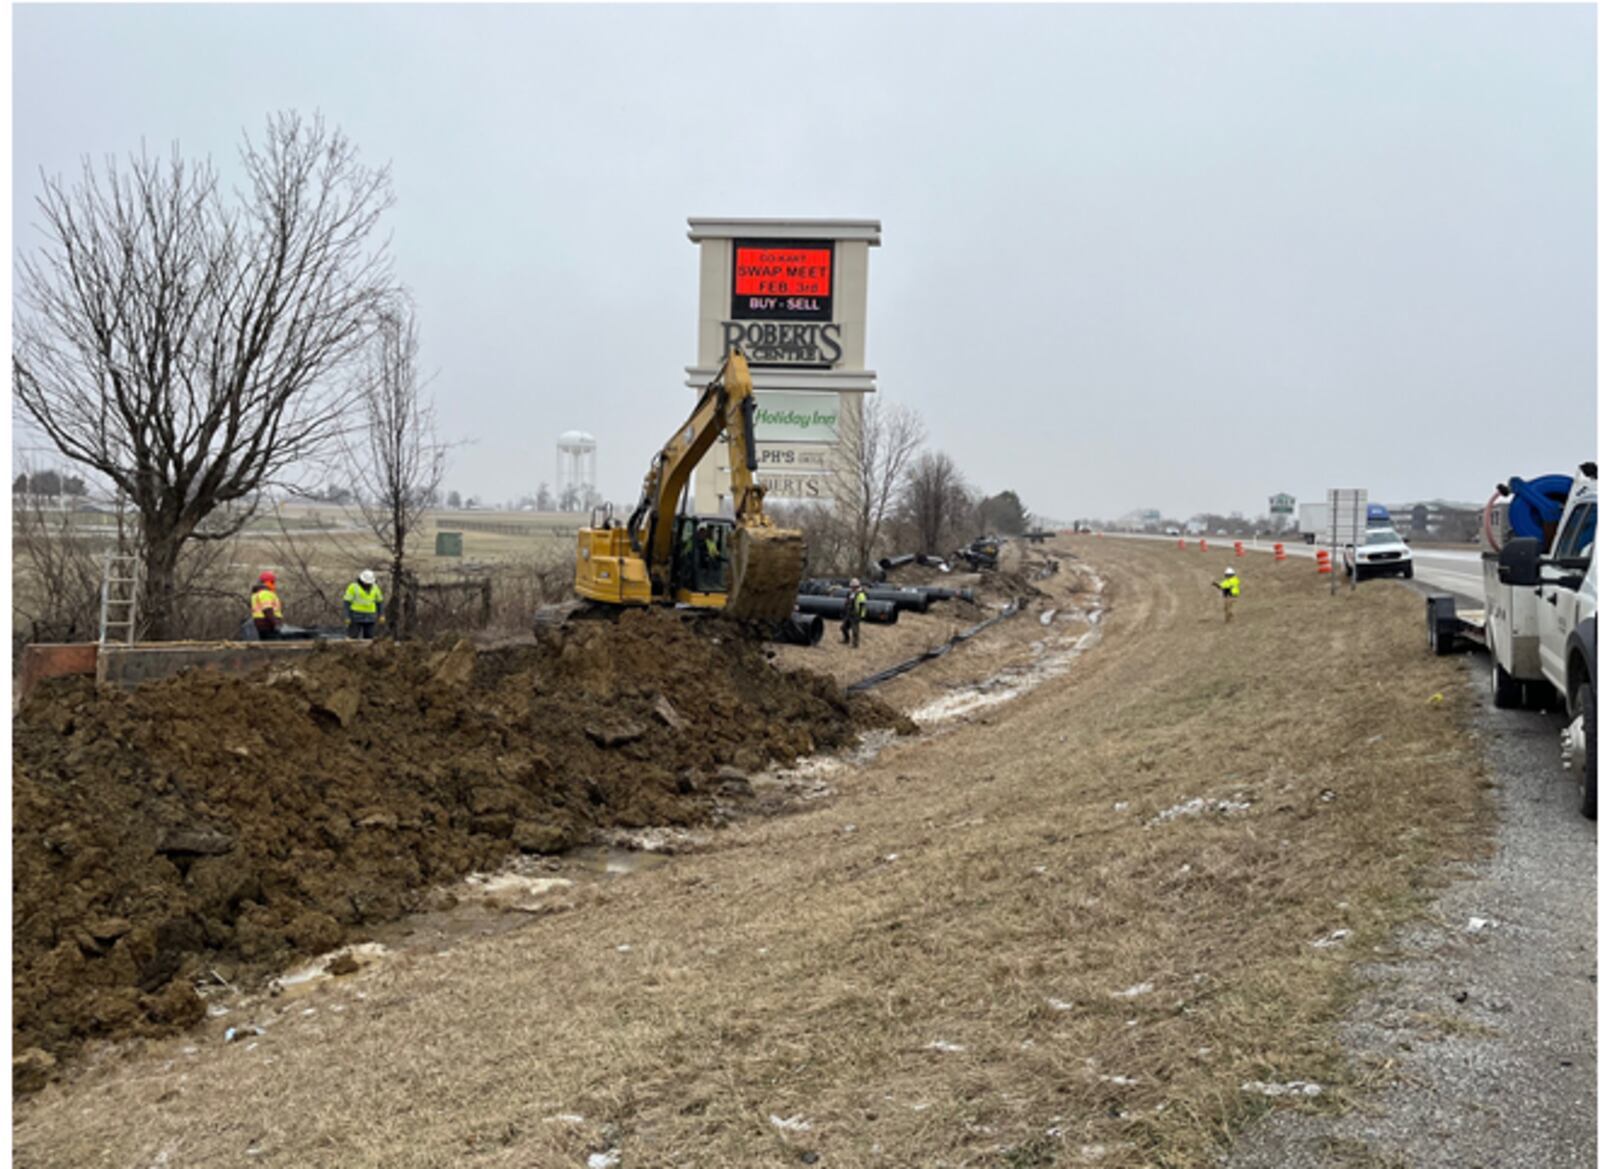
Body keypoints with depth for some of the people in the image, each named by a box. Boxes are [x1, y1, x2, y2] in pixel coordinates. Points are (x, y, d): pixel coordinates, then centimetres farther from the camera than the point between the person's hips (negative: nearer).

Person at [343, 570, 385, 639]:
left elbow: (379, 601, 13)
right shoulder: (353, 587, -9)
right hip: (356, 616, -4)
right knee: (353, 638, -5)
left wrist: (381, 615, 6)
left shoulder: (375, 588, 3)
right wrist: (347, 617, -14)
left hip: (369, 618, 4)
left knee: (368, 638, 1)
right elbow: (347, 602, -8)